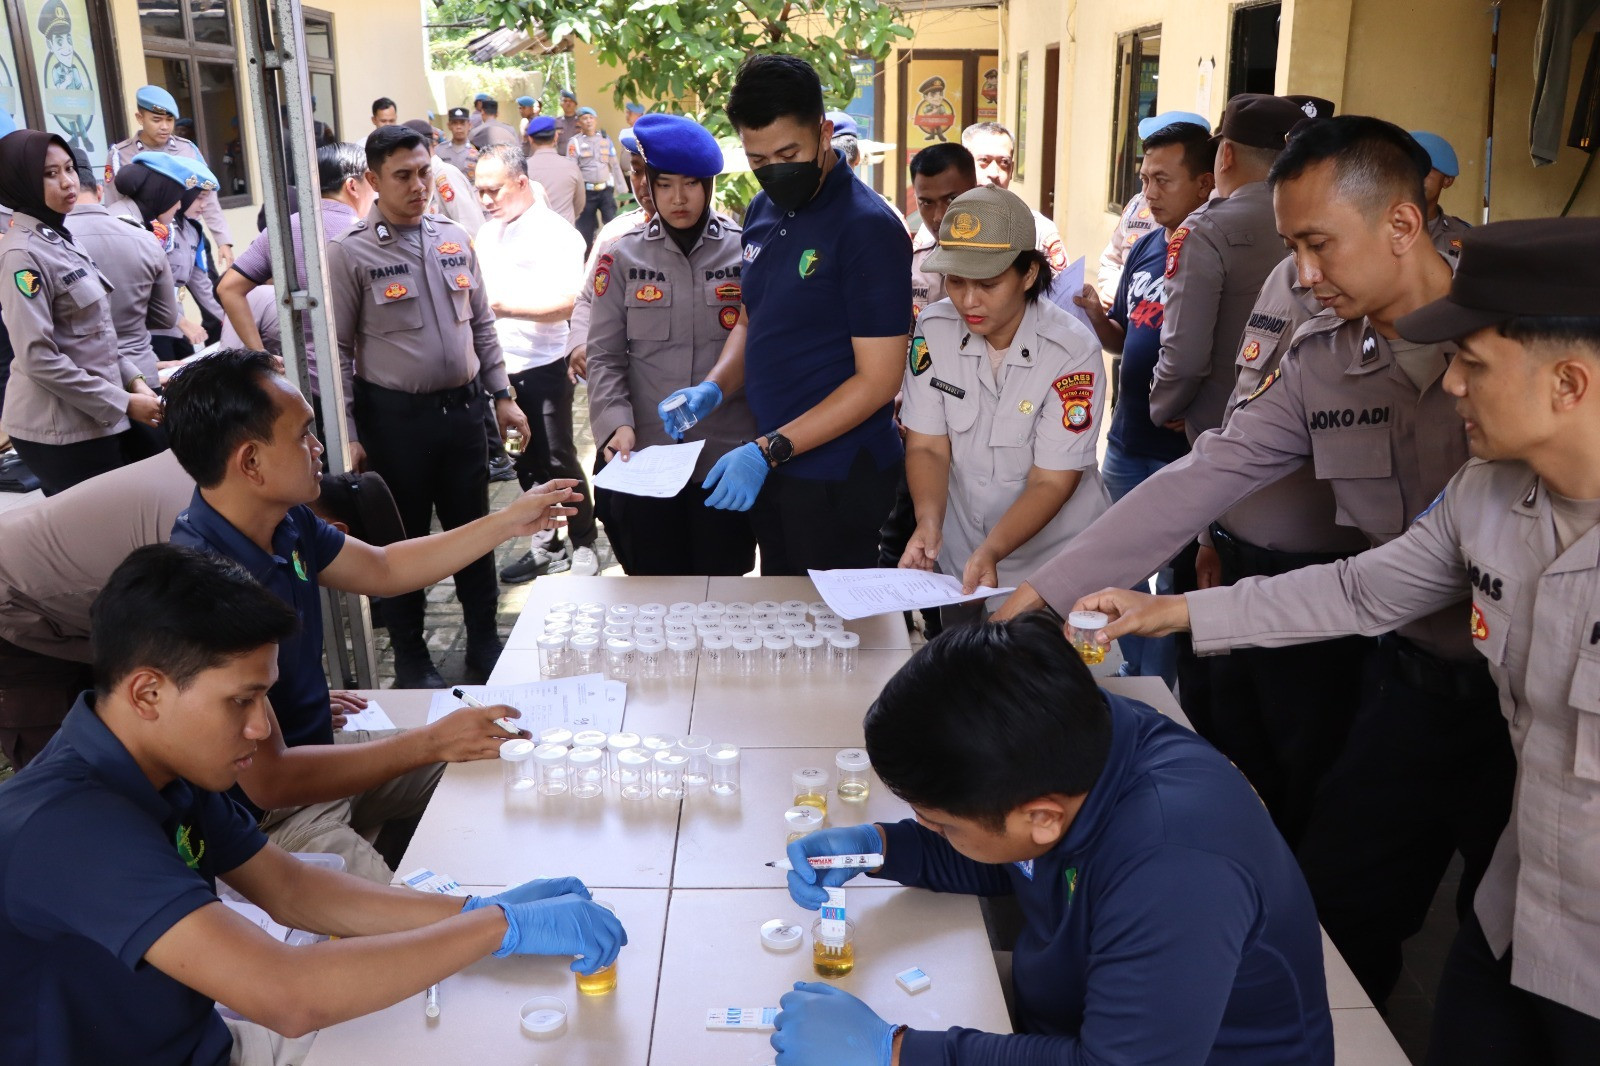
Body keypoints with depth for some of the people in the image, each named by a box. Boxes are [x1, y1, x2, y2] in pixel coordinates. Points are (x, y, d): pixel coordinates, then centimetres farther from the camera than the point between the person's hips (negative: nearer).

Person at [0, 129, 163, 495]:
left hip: (98, 418, 8)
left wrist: (134, 380, 6)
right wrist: (124, 402, -18)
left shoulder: (62, 239, 11)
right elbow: (38, 357, -21)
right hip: (60, 429, -8)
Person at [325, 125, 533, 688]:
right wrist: (346, 434, -10)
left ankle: (483, 642, 30)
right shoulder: (350, 252, -8)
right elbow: (337, 349, -7)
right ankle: (410, 657, 25)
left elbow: (482, 324, 13)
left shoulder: (454, 239, 6)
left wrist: (502, 396, 10)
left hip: (462, 407, 4)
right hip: (394, 416, -4)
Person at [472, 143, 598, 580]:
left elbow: (567, 301, -21)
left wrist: (504, 304, -25)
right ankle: (546, 544, 26)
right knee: (524, 463, 14)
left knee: (559, 460, 0)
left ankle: (583, 545, 15)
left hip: (544, 368, -7)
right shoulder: (487, 234, 13)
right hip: (501, 369, 7)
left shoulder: (554, 232, -10)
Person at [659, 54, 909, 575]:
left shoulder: (868, 228, -17)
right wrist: (713, 388, -1)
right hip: (771, 467, 7)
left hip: (836, 478, -7)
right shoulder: (763, 211, 7)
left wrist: (769, 450, -23)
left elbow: (878, 379, -19)